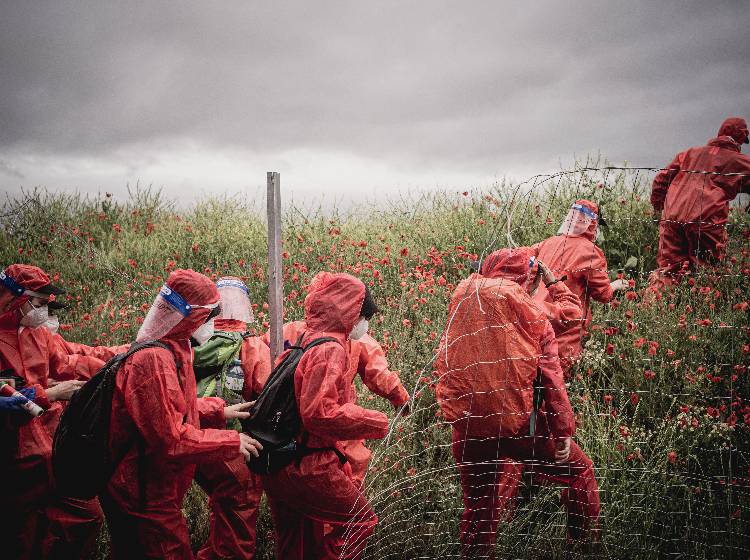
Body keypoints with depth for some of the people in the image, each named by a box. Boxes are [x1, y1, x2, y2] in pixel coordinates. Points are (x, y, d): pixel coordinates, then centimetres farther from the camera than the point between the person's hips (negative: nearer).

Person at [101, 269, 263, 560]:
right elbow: (171, 439, -27)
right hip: (143, 500, -10)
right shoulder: (153, 361, -25)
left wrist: (220, 411, 10)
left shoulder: (172, 351, 7)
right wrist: (232, 442, -18)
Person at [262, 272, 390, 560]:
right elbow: (319, 413, -26)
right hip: (307, 468, -10)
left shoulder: (304, 341, 12)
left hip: (278, 466, 10)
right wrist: (375, 423, -17)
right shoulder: (330, 349, -17)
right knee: (361, 522, 4)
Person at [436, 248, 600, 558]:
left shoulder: (461, 303, 6)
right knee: (580, 472, 19)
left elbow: (444, 368, 11)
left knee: (478, 507, 20)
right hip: (519, 423, -3)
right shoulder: (529, 312, -2)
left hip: (467, 427, 3)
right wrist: (563, 430, -5)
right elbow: (550, 377, -7)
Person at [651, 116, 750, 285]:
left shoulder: (690, 153, 23)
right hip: (705, 222, -4)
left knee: (668, 269, 4)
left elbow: (661, 179, 24)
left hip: (671, 219, 4)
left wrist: (656, 204, 36)